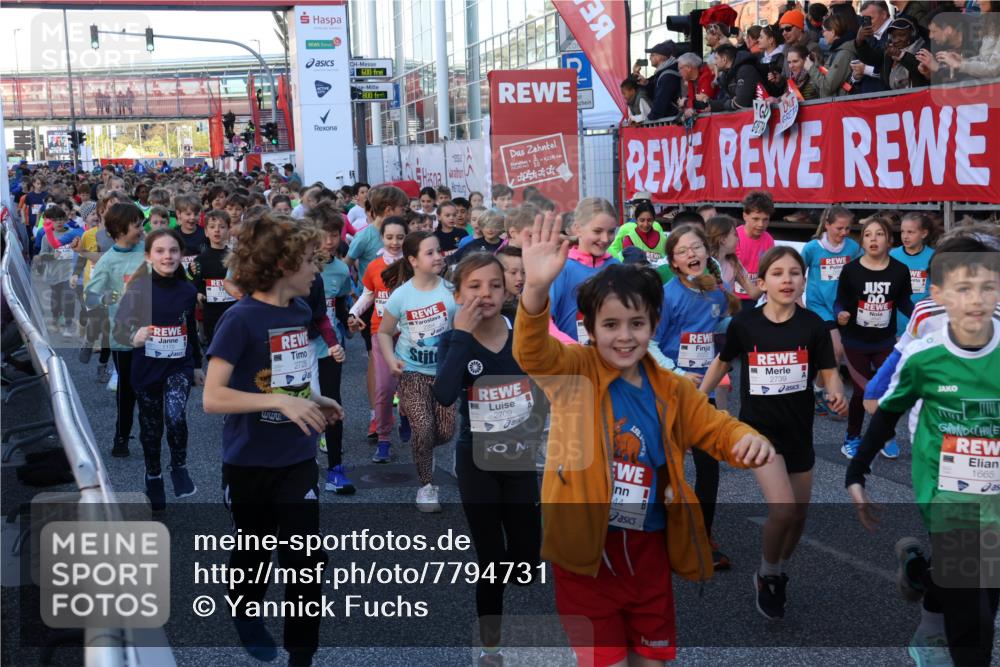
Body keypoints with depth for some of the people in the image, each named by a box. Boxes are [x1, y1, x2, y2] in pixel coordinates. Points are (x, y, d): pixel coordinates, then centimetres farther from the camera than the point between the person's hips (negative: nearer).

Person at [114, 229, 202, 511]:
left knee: (176, 416, -23)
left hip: (179, 366, 1)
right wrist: (133, 337, -37)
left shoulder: (188, 291, -1)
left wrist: (197, 366, 19)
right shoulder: (138, 289, -11)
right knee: (151, 428, 10)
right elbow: (119, 326, -15)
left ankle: (179, 466, 2)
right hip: (147, 369, -1)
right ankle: (153, 477, 34)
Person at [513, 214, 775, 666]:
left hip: (649, 548, 4)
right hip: (586, 547, -4)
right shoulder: (573, 372, -7)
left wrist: (749, 440, -21)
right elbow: (533, 353, -26)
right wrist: (536, 290, -47)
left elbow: (716, 428, 5)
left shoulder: (672, 391, 6)